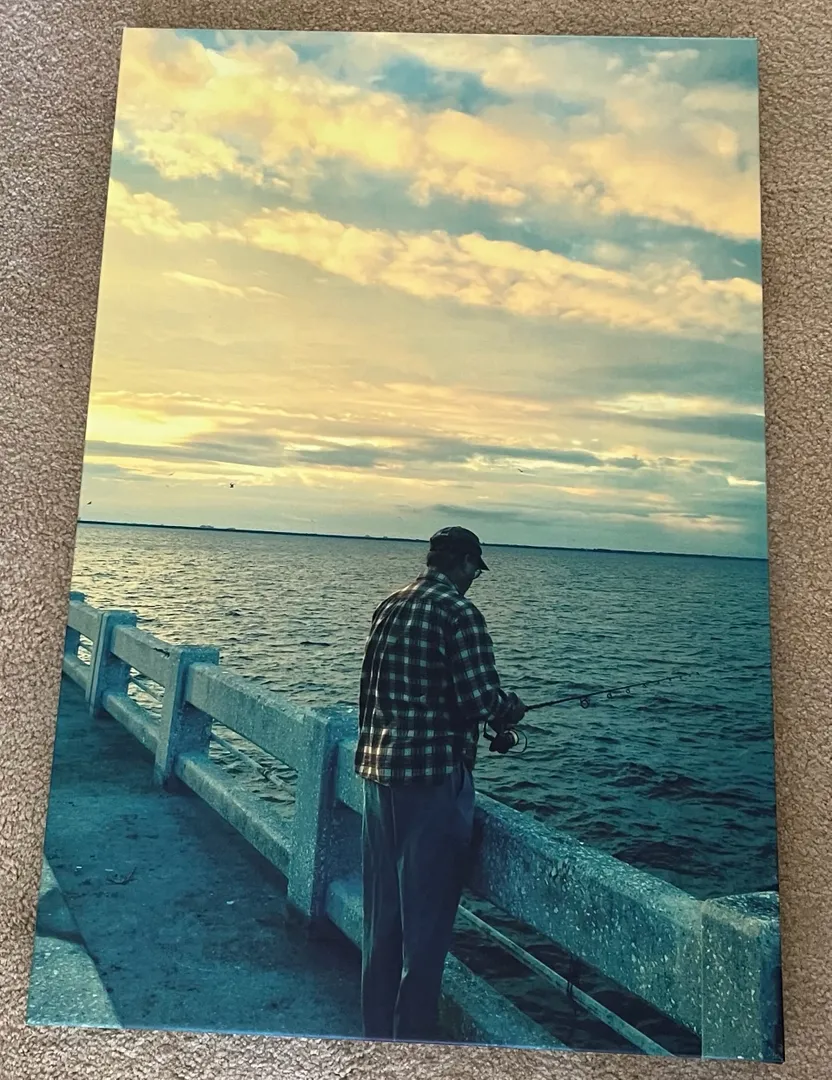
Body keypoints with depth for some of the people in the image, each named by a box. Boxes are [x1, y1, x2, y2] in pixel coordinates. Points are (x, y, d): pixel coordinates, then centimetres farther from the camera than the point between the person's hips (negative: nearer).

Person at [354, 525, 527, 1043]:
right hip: (433, 774, -8)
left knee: (383, 905, 18)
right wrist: (512, 707, 2)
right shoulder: (458, 612, -13)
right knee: (427, 909, 6)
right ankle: (414, 1032, 20)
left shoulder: (389, 607, 10)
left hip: (379, 768, 8)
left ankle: (378, 1029, 33)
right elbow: (480, 701, -19)